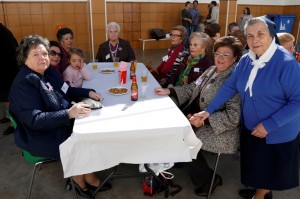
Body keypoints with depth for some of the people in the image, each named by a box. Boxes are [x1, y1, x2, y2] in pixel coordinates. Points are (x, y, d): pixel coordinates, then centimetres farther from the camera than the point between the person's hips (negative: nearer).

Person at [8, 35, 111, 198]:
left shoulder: (49, 72, 4)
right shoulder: (24, 83, -22)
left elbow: (66, 91, 20)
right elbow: (34, 120, -29)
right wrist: (69, 114, -38)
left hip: (62, 123, 8)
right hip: (41, 136, -8)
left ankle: (88, 176, 9)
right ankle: (79, 178, 11)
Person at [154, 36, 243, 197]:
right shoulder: (211, 70, 8)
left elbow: (234, 116, -24)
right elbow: (192, 89, 10)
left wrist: (204, 120, -26)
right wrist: (169, 91, -2)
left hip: (221, 131, -8)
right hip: (199, 120, 8)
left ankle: (208, 179, 8)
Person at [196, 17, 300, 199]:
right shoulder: (246, 59, -4)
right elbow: (230, 86, -1)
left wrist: (269, 125, -26)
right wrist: (209, 111, -6)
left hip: (278, 133, -5)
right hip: (251, 128, 6)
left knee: (270, 168, 15)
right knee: (257, 164, 23)